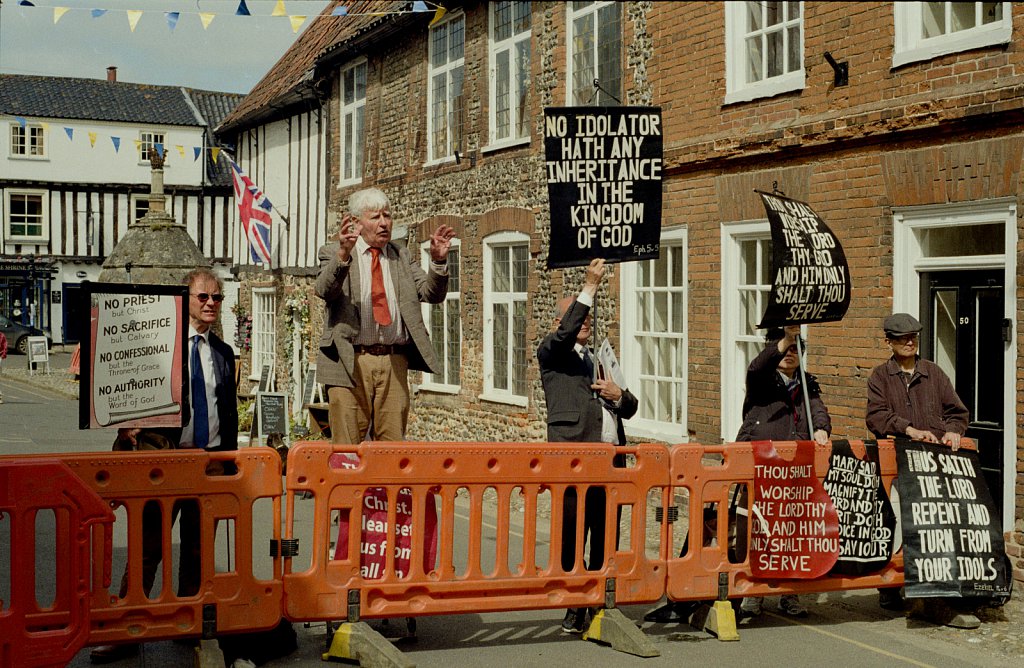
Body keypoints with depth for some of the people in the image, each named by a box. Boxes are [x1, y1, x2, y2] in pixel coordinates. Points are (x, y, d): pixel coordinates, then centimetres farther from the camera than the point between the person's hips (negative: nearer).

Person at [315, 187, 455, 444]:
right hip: (350, 362, -3)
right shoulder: (333, 253, 6)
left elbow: (432, 294, 7)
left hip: (393, 362, 3)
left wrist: (438, 261, -11)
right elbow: (324, 290, -14)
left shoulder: (402, 257, 16)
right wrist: (343, 254, -31)